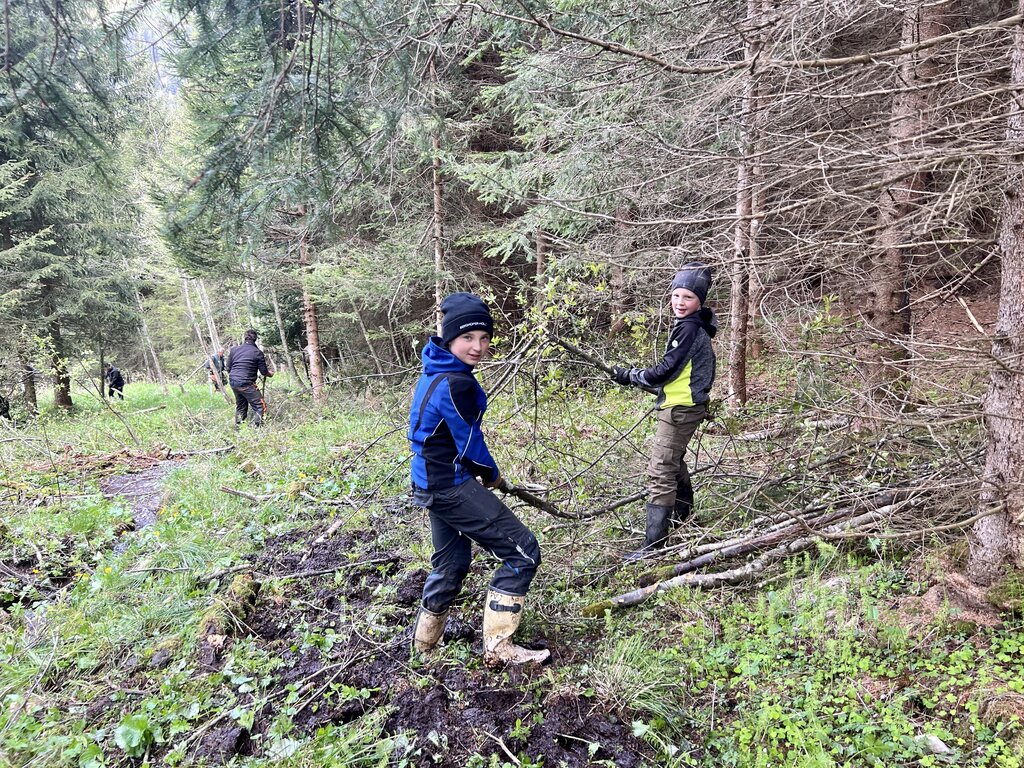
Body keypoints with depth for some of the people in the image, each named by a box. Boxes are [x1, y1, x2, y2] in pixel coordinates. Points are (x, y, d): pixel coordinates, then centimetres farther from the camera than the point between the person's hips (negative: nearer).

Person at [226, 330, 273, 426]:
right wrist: (270, 373, 22)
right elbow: (264, 372, 0)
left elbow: (228, 367, 15)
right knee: (260, 407, -3)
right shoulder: (258, 352, -6)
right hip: (246, 383, -7)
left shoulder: (234, 349, 9)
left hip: (233, 382, 7)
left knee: (240, 406, 22)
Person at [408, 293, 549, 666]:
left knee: (452, 561, 26)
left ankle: (425, 637, 41)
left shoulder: (434, 372, 7)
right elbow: (470, 443, -16)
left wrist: (481, 472, 14)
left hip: (432, 481, 10)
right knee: (523, 551, -4)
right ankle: (498, 646, 0)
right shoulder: (456, 384, -23)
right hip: (452, 486, -10)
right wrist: (491, 474, 4)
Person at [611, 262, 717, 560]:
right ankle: (683, 521, 45)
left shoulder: (689, 328, -18)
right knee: (674, 463, 26)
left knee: (660, 471, -11)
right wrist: (637, 375, 14)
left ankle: (653, 545, -9)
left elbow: (666, 371, -19)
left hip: (680, 409, -11)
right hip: (684, 405, 11)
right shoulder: (695, 326, 13)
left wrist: (630, 376, -9)